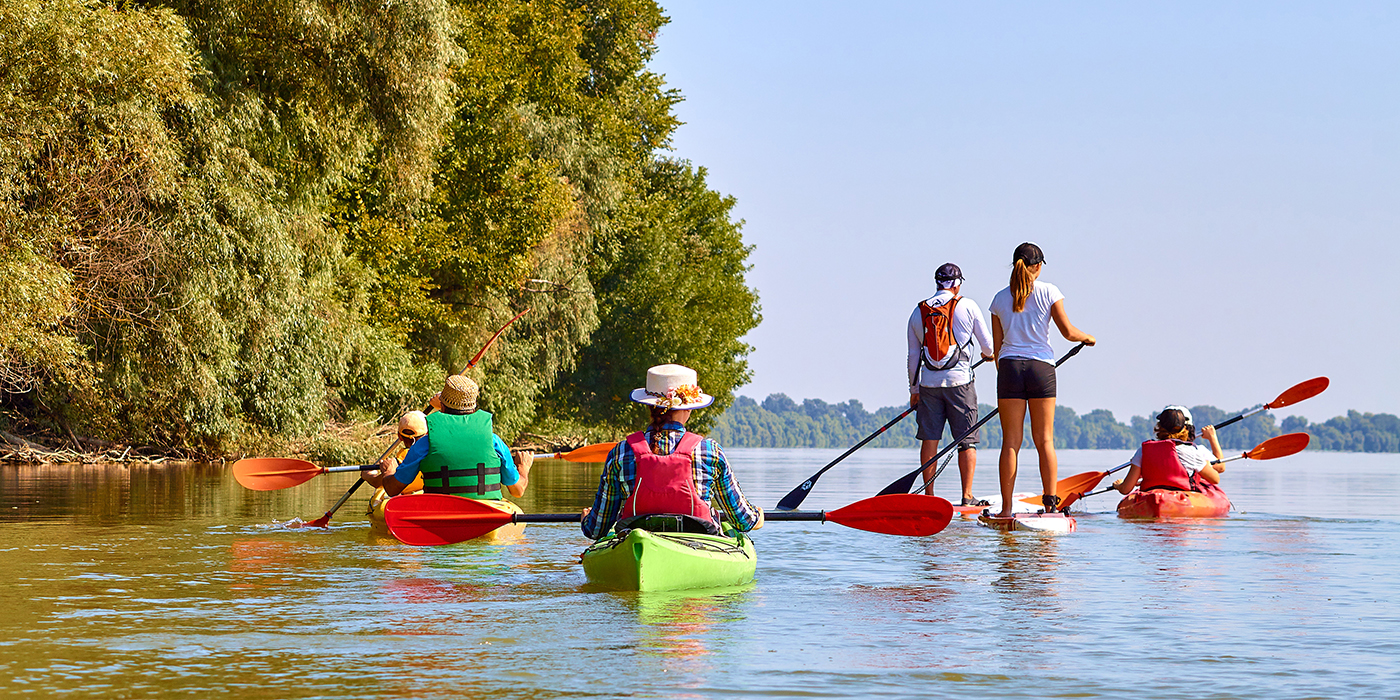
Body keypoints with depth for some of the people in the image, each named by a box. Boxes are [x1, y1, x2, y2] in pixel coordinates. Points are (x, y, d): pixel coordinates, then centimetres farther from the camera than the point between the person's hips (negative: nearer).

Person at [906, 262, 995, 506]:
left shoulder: (918, 312, 7)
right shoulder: (967, 306, -2)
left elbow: (913, 357, 9)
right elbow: (987, 343, 5)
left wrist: (914, 389, 18)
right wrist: (989, 354, 29)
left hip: (929, 384, 3)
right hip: (959, 381, -3)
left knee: (929, 440, 6)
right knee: (967, 440, 2)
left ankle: (929, 495, 7)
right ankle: (967, 496, -1)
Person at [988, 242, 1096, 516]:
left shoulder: (1000, 298, 7)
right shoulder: (1048, 292, 0)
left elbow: (996, 346, 9)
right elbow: (1068, 332, -1)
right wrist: (1087, 338, 19)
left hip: (1009, 366, 1)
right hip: (1041, 365, -1)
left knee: (1010, 441, 1)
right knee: (1044, 439, 6)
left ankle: (1006, 508, -3)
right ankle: (1050, 501, 0)